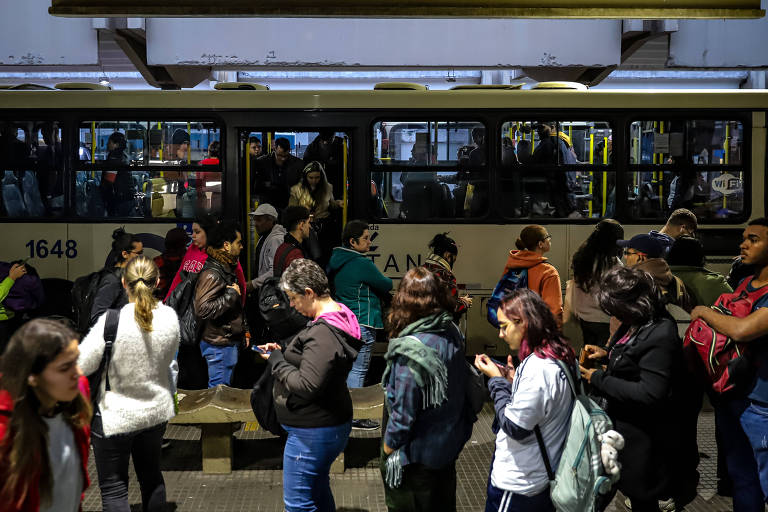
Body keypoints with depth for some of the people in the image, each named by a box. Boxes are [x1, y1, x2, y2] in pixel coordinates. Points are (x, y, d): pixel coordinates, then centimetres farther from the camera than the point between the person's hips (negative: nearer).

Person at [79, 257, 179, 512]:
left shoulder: (112, 321, -24)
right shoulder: (170, 317, -9)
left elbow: (82, 365, -18)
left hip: (115, 416, -5)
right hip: (156, 411, 5)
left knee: (113, 488, 7)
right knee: (151, 476, 23)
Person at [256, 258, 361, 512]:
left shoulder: (323, 334, -27)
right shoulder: (338, 318, 6)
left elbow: (306, 386, -30)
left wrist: (277, 362, -16)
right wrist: (282, 353, 3)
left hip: (313, 433, -11)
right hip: (329, 425, 11)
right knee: (319, 490, 25)